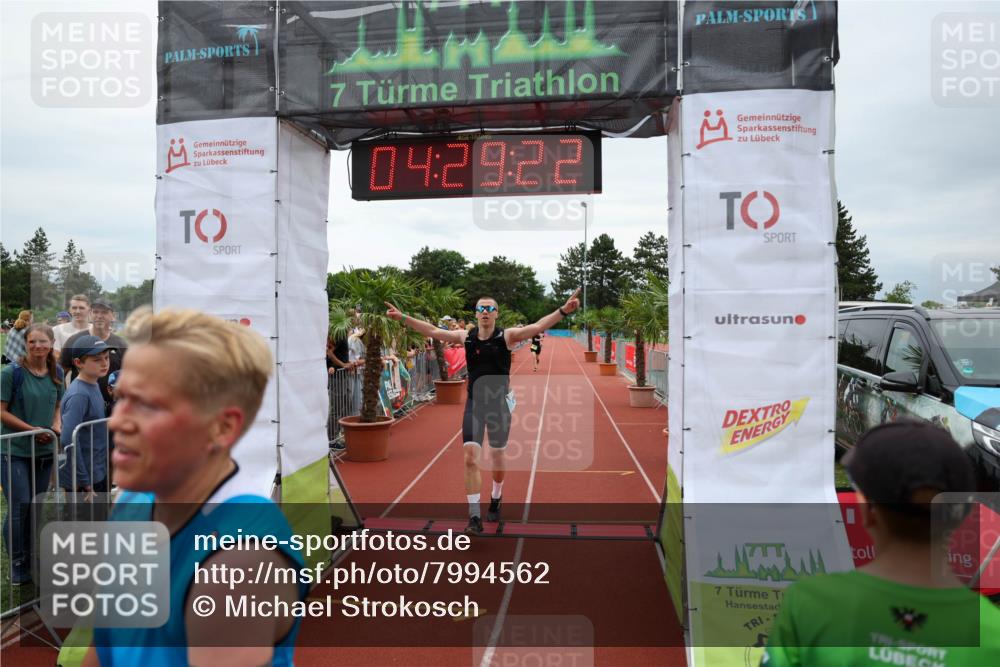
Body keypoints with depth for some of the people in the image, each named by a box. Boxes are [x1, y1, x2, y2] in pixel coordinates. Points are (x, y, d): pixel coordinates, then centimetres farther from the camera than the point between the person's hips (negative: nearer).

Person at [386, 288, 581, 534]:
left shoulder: (507, 336, -7)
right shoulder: (466, 337, 0)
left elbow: (538, 326, -19)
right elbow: (433, 331, 6)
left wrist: (563, 310, -31)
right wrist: (403, 317, 5)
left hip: (499, 403, -1)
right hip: (474, 404, 1)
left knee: (497, 457, 14)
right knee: (471, 458, -10)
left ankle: (495, 500, 42)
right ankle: (474, 517, -2)